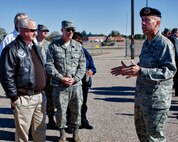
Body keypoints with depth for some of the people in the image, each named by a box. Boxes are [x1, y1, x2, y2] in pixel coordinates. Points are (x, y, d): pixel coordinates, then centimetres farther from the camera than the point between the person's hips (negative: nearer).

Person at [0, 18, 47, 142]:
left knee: (40, 129, 18)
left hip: (40, 96, 7)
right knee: (22, 132, 6)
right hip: (23, 99, -7)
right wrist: (14, 97, -15)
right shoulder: (12, 49, -12)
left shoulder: (34, 47, 14)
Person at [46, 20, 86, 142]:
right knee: (60, 111, 4)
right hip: (59, 86, -2)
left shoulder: (78, 46, 8)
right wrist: (61, 78, -12)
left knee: (76, 110, 10)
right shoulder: (53, 45, 2)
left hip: (76, 85, 2)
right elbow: (49, 65, -3)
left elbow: (82, 65, 6)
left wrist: (75, 79, -8)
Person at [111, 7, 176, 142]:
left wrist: (141, 71, -33)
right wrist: (128, 69, 12)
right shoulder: (147, 43, 14)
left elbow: (169, 70, -26)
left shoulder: (164, 43, -16)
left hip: (156, 100, -9)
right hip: (141, 98, 10)